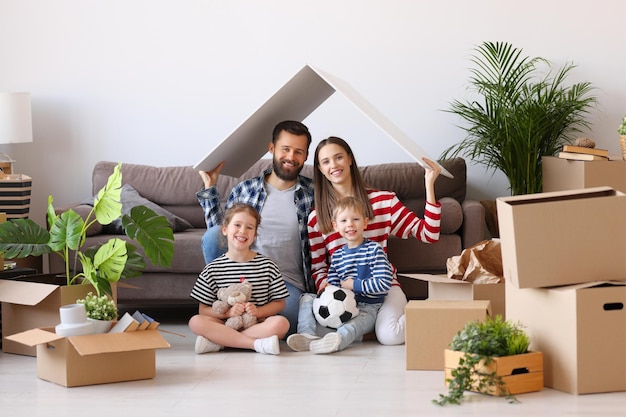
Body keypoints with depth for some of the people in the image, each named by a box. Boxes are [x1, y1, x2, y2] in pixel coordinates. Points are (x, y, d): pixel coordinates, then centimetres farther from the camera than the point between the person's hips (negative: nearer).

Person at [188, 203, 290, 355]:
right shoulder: (213, 269, 4)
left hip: (257, 323, 0)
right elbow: (203, 309, 3)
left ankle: (217, 342, -26)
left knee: (281, 323, -30)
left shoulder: (267, 266, 3)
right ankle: (258, 344, -30)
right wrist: (227, 312, -15)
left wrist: (258, 311, -13)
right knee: (195, 322, -26)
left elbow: (279, 303, 6)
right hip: (226, 324, 0)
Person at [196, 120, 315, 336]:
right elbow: (219, 237, 9)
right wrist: (210, 188, 7)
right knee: (212, 233, -26)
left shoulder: (313, 194, 8)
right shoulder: (243, 190, 10)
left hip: (289, 283, -2)